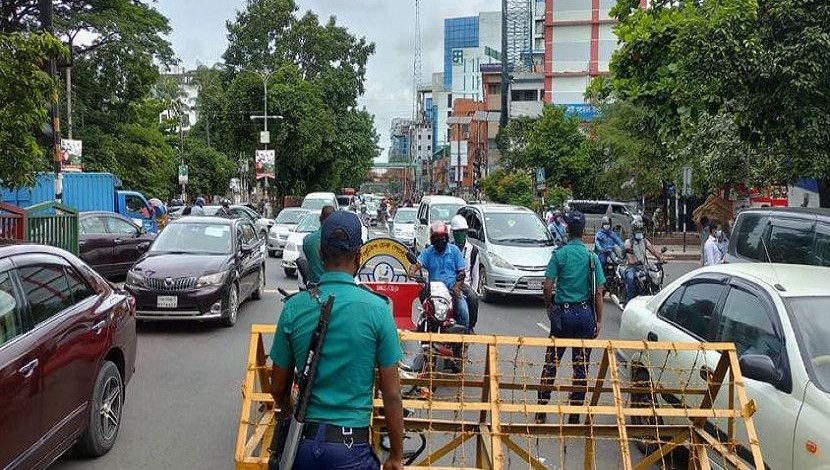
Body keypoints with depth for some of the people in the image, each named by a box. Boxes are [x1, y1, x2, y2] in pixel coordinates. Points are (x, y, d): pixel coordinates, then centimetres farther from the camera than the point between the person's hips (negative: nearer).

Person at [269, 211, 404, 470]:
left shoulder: (294, 308, -4)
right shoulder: (377, 309, -11)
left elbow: (278, 388, 5)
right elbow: (391, 394, -9)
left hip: (304, 441, 2)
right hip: (351, 448, -2)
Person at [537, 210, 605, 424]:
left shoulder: (560, 254, -6)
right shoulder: (592, 256, 1)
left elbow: (548, 286, -10)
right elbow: (598, 292, 1)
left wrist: (548, 306, 8)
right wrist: (599, 320, 8)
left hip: (563, 312, -2)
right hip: (586, 314, 2)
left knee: (551, 362, 8)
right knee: (581, 366, 8)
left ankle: (541, 412, 11)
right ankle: (574, 416, 13)